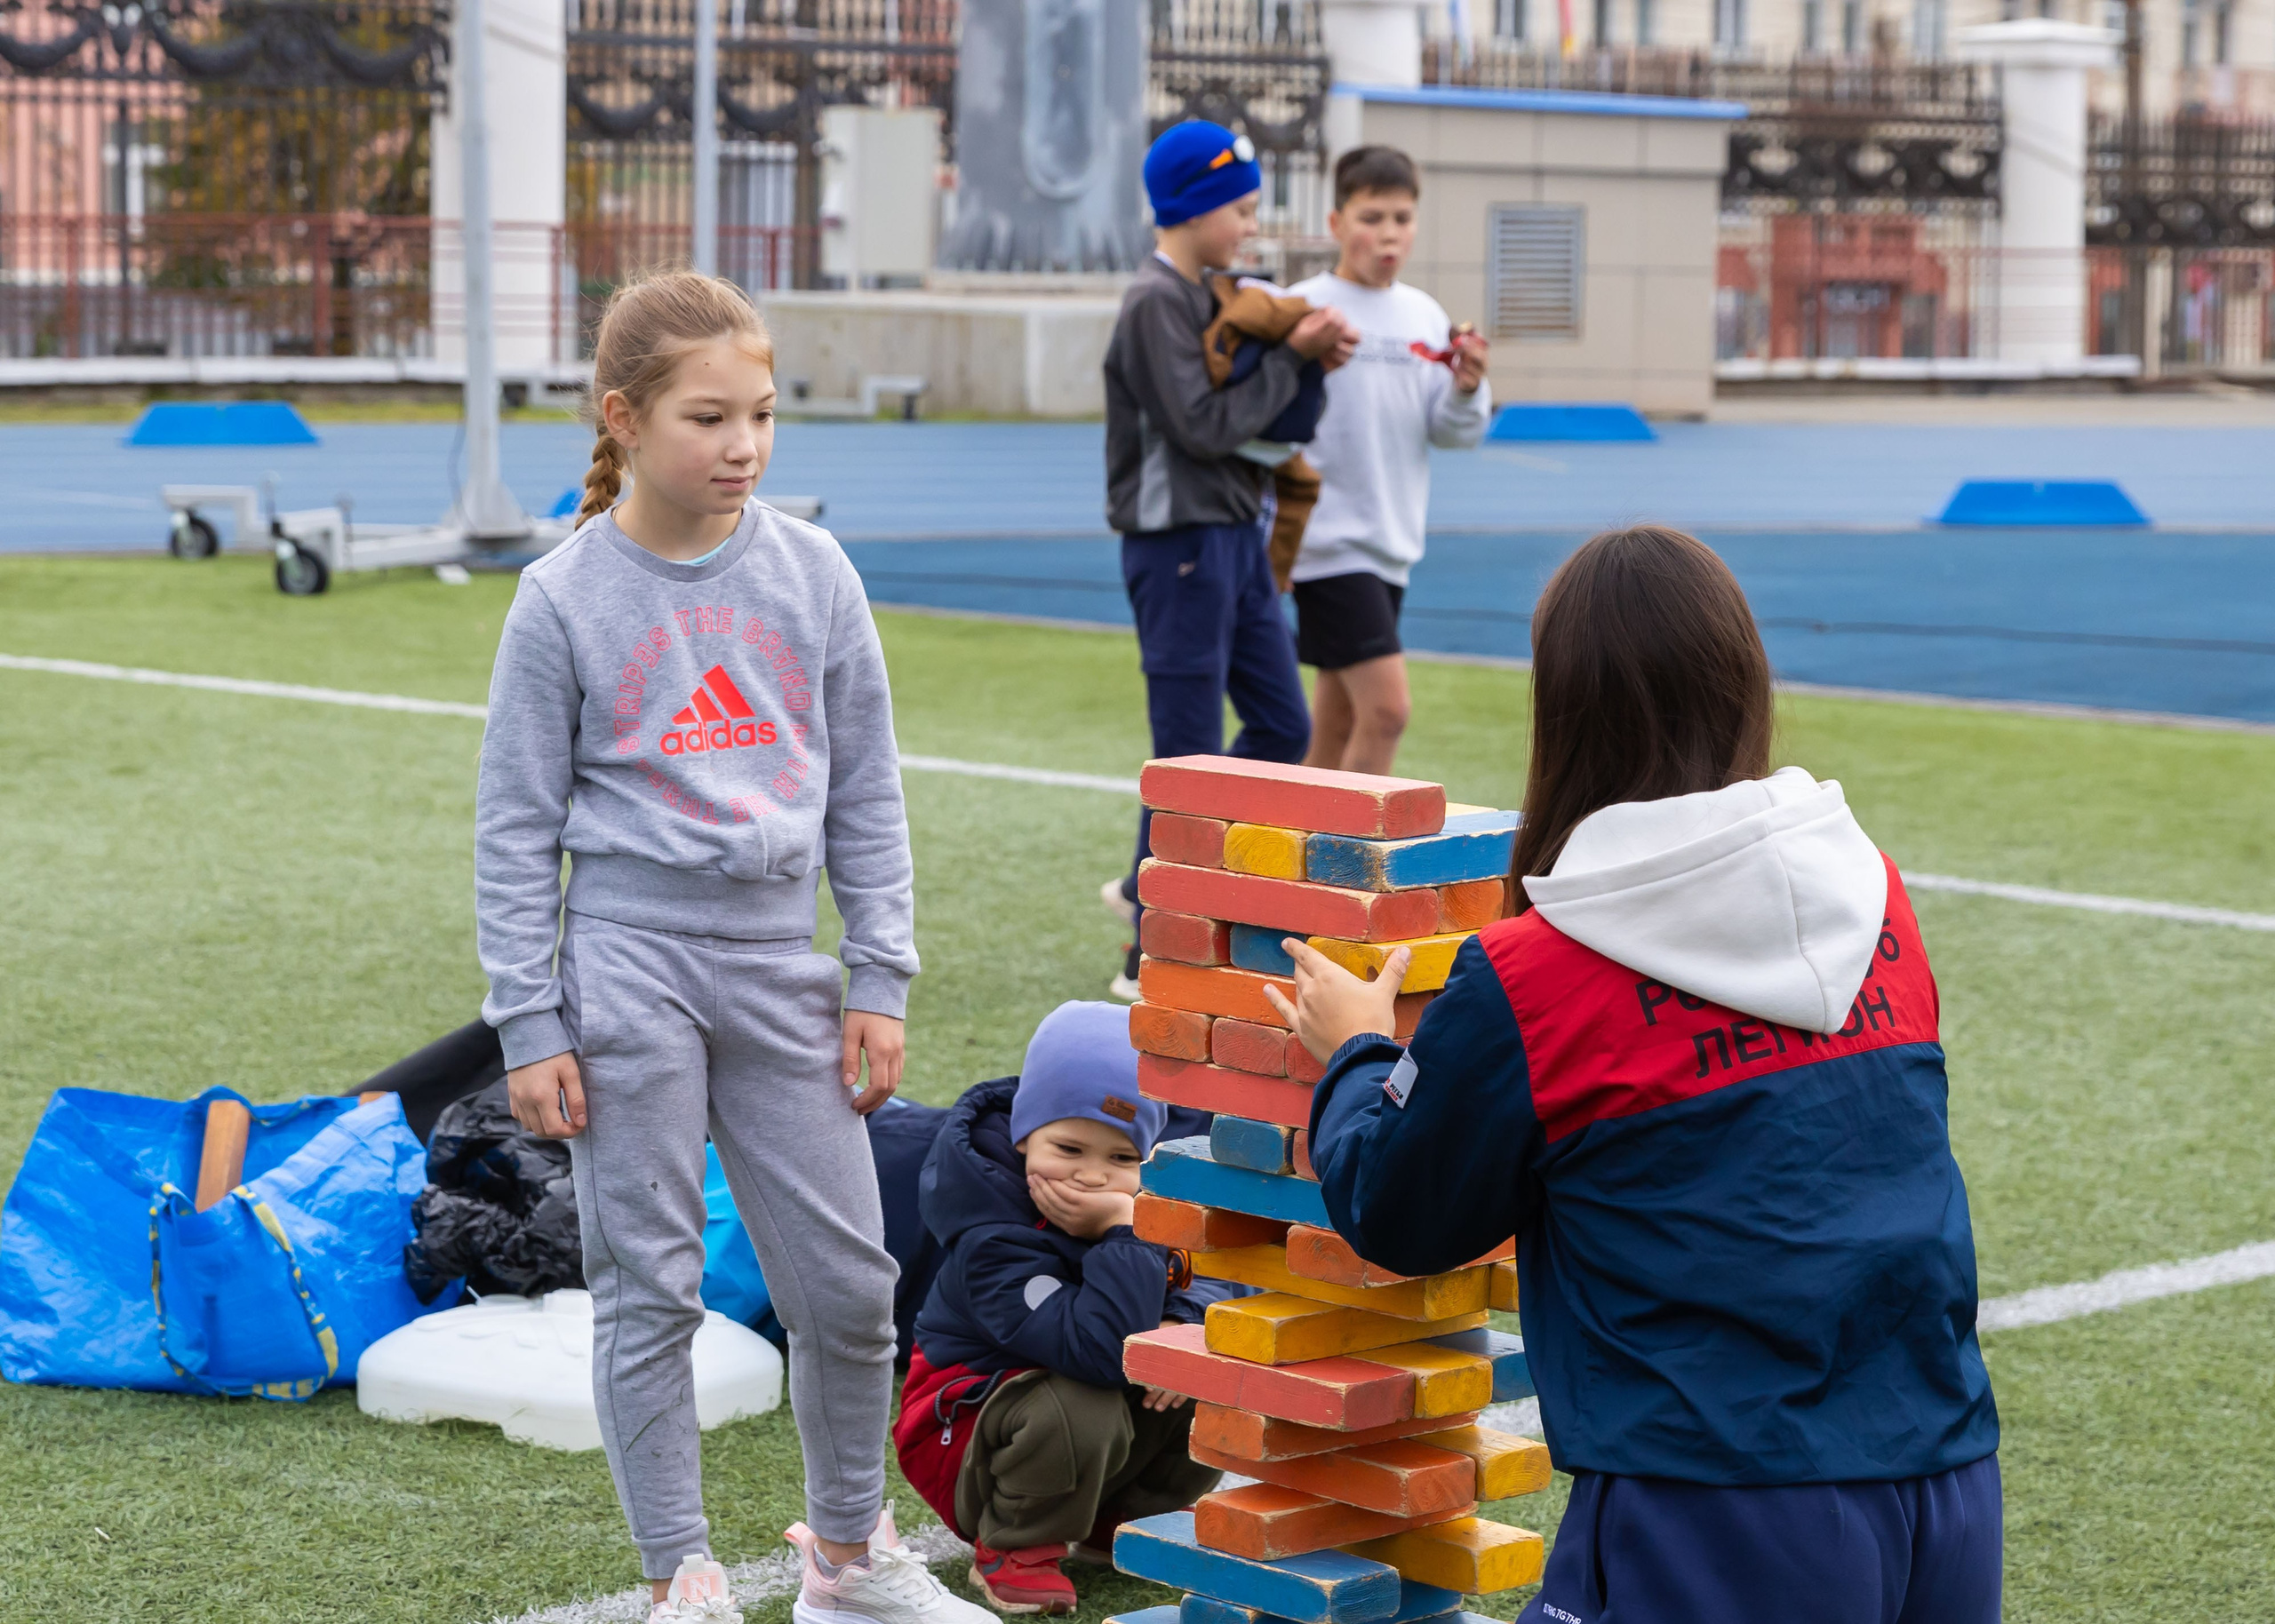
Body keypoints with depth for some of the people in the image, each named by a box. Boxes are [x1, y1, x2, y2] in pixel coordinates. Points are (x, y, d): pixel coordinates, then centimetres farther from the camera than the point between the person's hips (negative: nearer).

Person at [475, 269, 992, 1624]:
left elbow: (867, 794, 9)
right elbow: (518, 827, -1)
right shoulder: (567, 600, -4)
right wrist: (530, 1025, -4)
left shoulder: (812, 574, 3)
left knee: (849, 1282, 6)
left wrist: (882, 979, 5)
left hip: (781, 968, 3)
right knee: (650, 1291, 2)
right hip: (631, 965, -3)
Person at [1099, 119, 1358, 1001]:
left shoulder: (1212, 292, 12)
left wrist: (1310, 356, -1)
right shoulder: (1156, 303, -15)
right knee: (1191, 753, -4)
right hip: (1180, 542, -9)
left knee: (1284, 726, 13)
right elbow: (1205, 425, -20)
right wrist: (1292, 357, -12)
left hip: (1236, 537, 9)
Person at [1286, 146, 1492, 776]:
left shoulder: (1425, 315, 9)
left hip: (1391, 544, 7)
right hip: (1329, 538, -7)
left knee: (1339, 719, 13)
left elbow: (1452, 434, 12)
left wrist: (1467, 391, -7)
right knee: (1387, 706, -15)